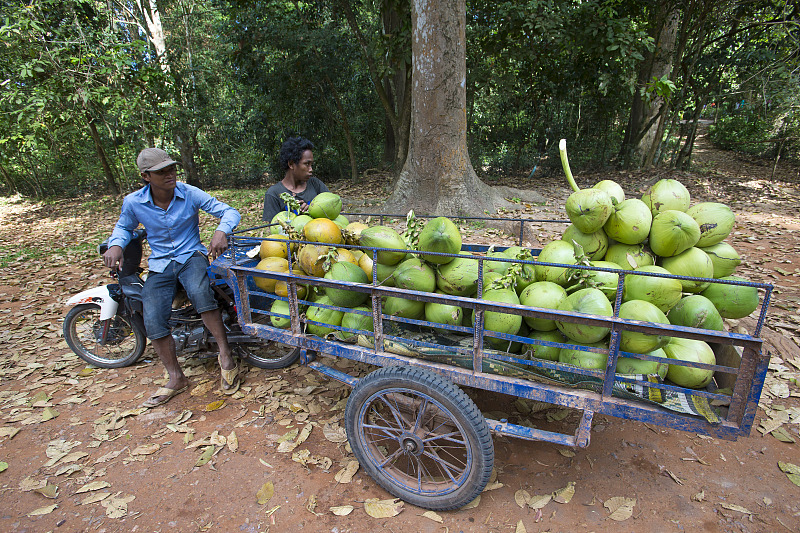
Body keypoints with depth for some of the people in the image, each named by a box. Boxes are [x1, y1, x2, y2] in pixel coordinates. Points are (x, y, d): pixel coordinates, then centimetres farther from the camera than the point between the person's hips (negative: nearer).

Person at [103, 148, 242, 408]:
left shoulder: (190, 194, -9)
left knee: (200, 293, -37)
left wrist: (221, 231, -32)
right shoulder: (133, 202, -2)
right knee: (153, 322, -15)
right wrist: (115, 245, -6)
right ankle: (176, 378, 6)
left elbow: (229, 212, -10)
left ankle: (225, 355, -21)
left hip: (192, 255, -2)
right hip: (160, 265, 3)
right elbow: (124, 227, 17)